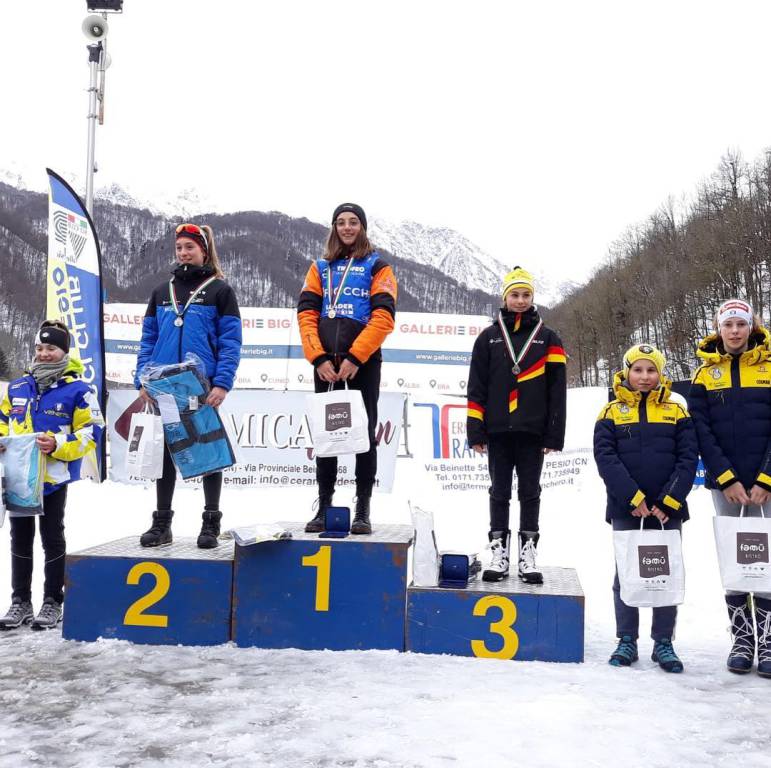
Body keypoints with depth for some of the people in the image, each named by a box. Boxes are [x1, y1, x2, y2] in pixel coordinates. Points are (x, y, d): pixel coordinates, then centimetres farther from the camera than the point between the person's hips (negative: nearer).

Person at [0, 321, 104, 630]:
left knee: (52, 539, 6)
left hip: (53, 479, -5)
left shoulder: (77, 390, -8)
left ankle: (53, 602, 19)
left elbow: (91, 432, -10)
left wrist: (57, 444, -23)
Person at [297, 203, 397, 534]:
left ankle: (363, 509, 5)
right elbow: (306, 313, 6)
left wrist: (354, 357, -14)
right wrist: (318, 358, -8)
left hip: (363, 363, -3)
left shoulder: (377, 266, 6)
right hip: (325, 364, 3)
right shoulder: (320, 267, 16)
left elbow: (384, 317, -6)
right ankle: (324, 506, 13)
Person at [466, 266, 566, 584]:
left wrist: (554, 434, -3)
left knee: (530, 492, 5)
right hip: (498, 429, 0)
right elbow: (477, 387, 5)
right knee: (499, 492, 6)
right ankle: (499, 550, 13)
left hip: (532, 430, 0)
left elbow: (556, 388, 4)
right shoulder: (489, 337, 7)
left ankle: (528, 551, 12)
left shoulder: (547, 338, 7)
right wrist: (476, 430, -2)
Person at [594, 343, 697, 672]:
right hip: (626, 510, -1)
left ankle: (663, 642, 17)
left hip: (668, 511, 1)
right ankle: (627, 641, 17)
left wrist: (667, 502, -11)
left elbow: (688, 460, -1)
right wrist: (634, 499, -15)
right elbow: (606, 459, -6)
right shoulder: (611, 413, 4)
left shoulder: (676, 412, 7)